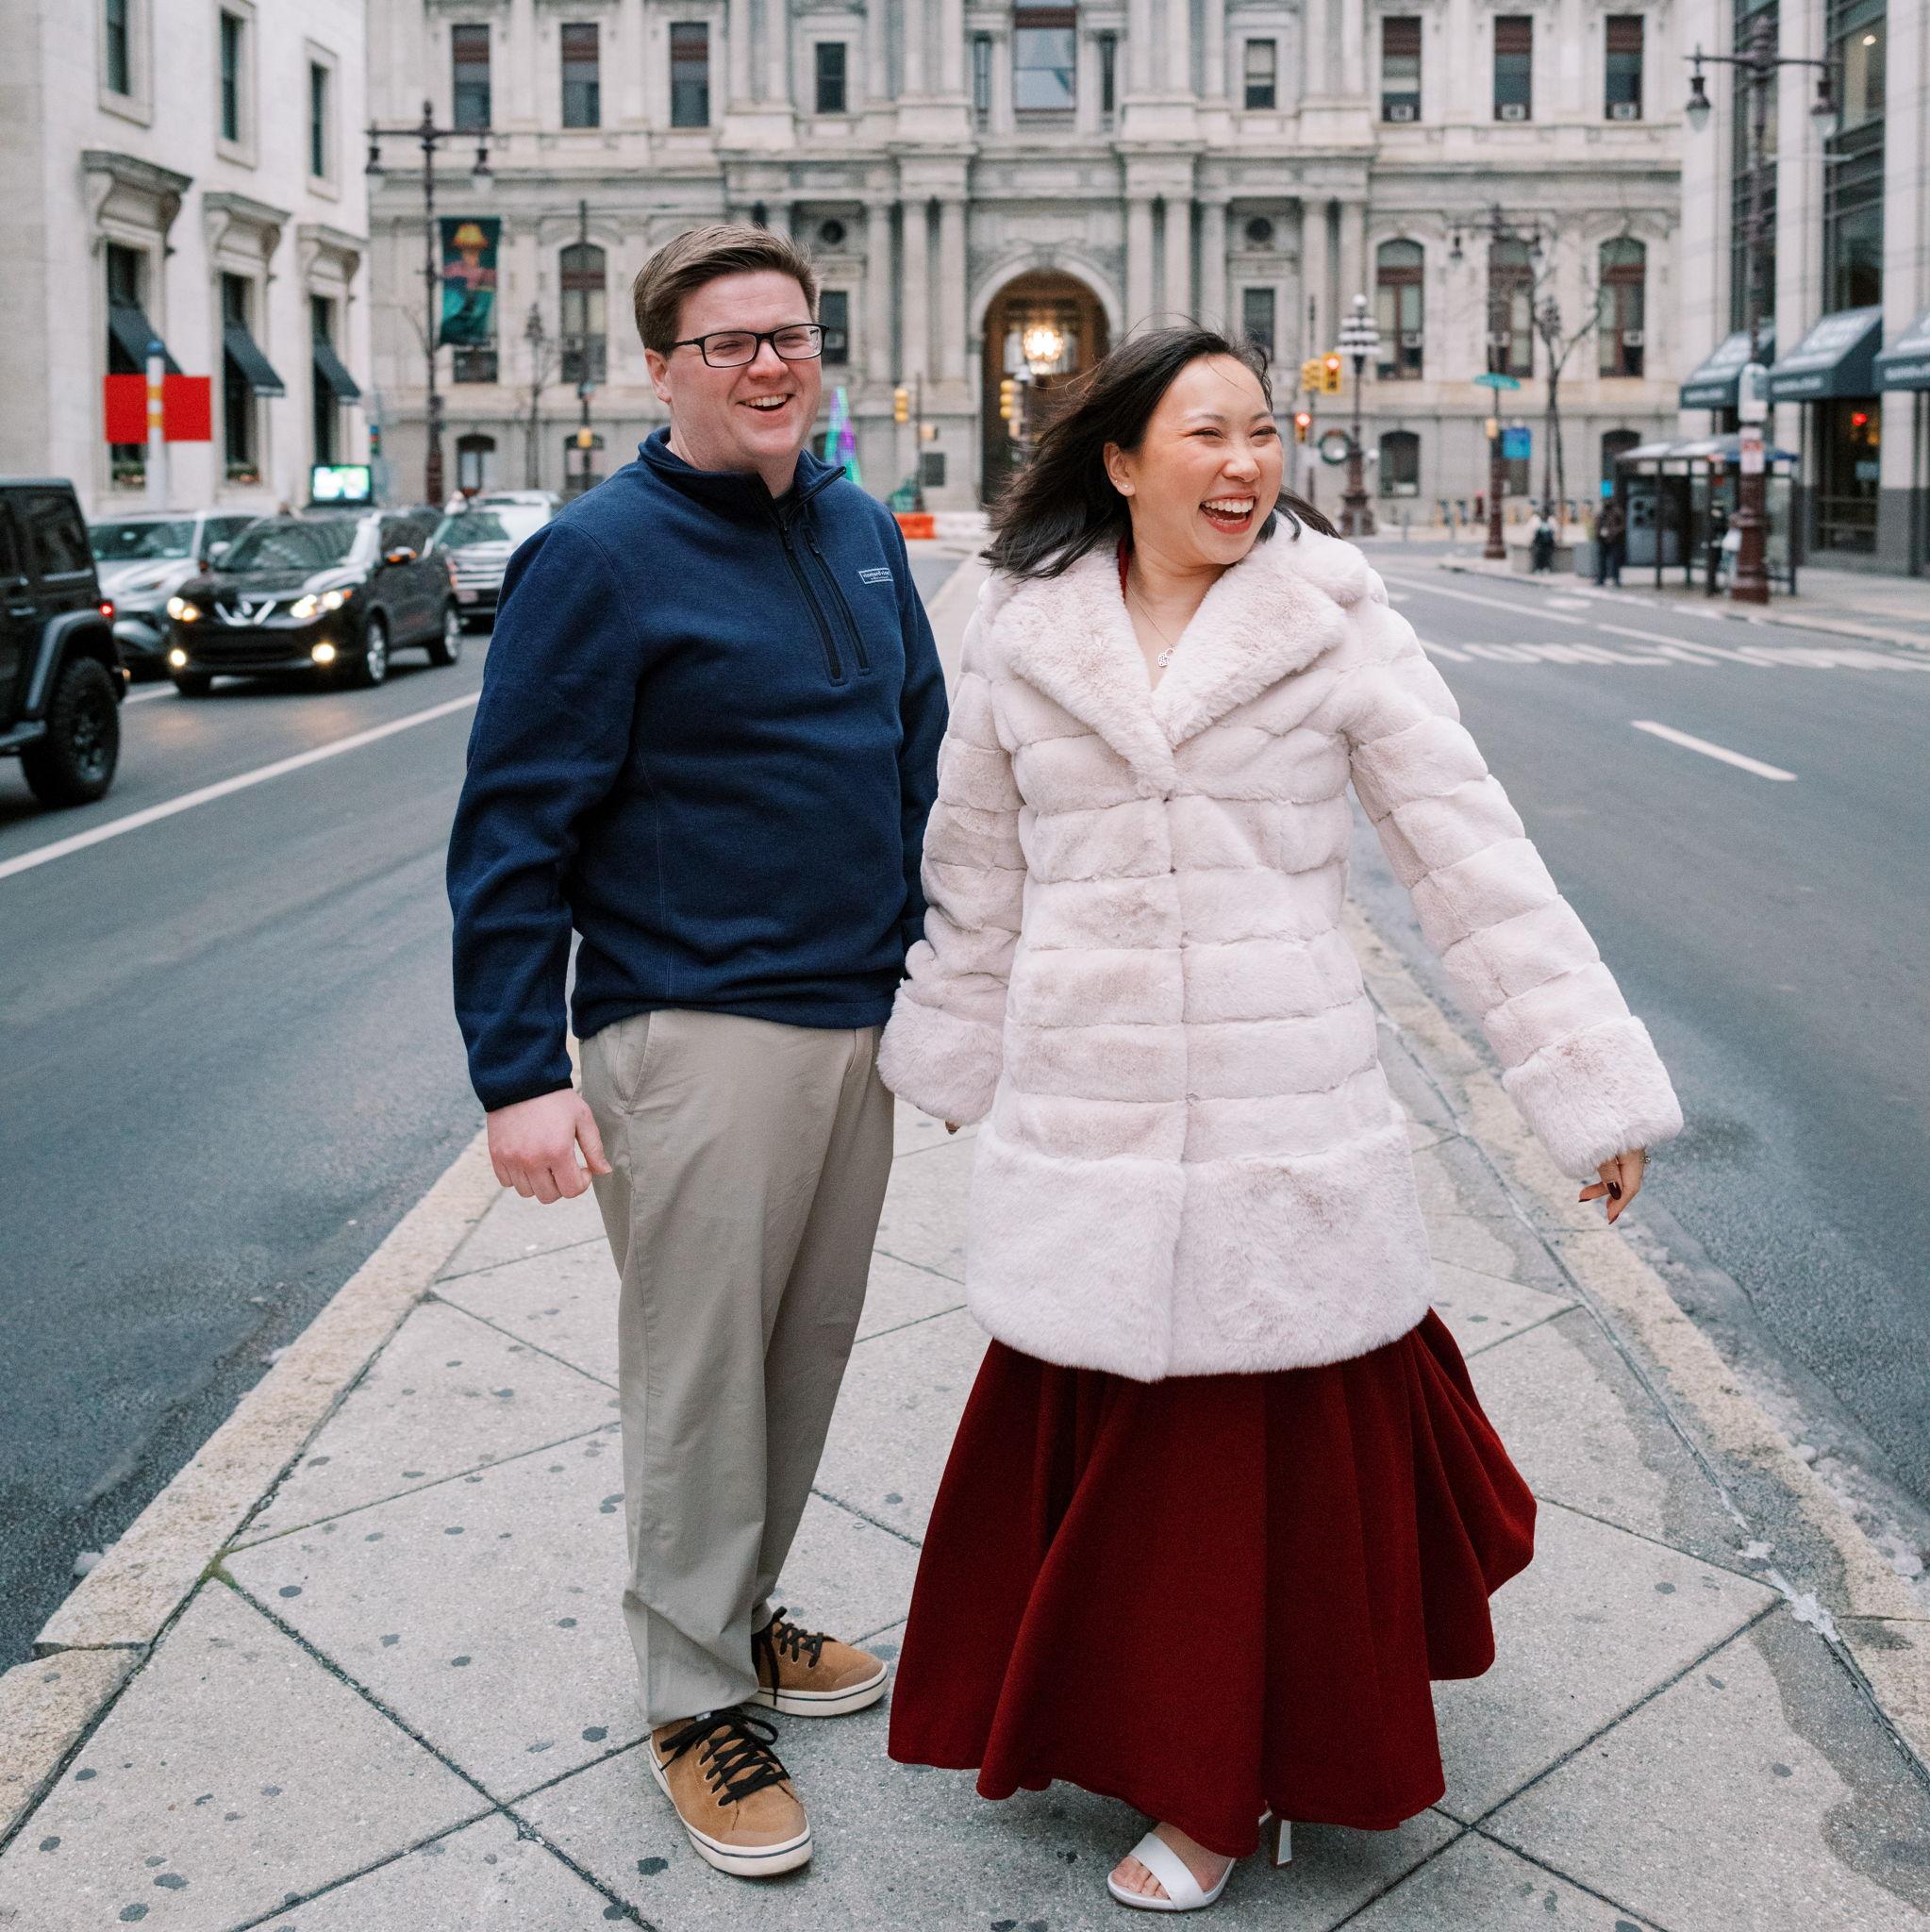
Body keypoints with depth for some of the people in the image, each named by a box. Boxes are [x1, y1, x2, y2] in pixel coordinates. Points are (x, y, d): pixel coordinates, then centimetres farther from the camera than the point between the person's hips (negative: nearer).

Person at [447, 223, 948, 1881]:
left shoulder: (862, 530, 11)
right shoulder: (601, 555, -9)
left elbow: (924, 759, 19)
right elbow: (515, 826, -11)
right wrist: (520, 1073, -16)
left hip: (862, 1020, 7)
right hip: (698, 1033, -6)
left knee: (809, 1351, 16)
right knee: (700, 1373, 3)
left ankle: (741, 1614, 36)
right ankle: (695, 1697, 20)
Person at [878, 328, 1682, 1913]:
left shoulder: (1338, 625, -3)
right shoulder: (1022, 639, 3)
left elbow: (1475, 859, -5)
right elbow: (977, 876, 14)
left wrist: (1590, 1084, -9)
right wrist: (952, 1058, 23)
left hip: (1284, 1114, -2)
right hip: (1080, 1119, 2)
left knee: (1279, 1452, 8)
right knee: (1087, 1445, 13)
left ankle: (1231, 1779, 30)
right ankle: (1108, 1713, 40)